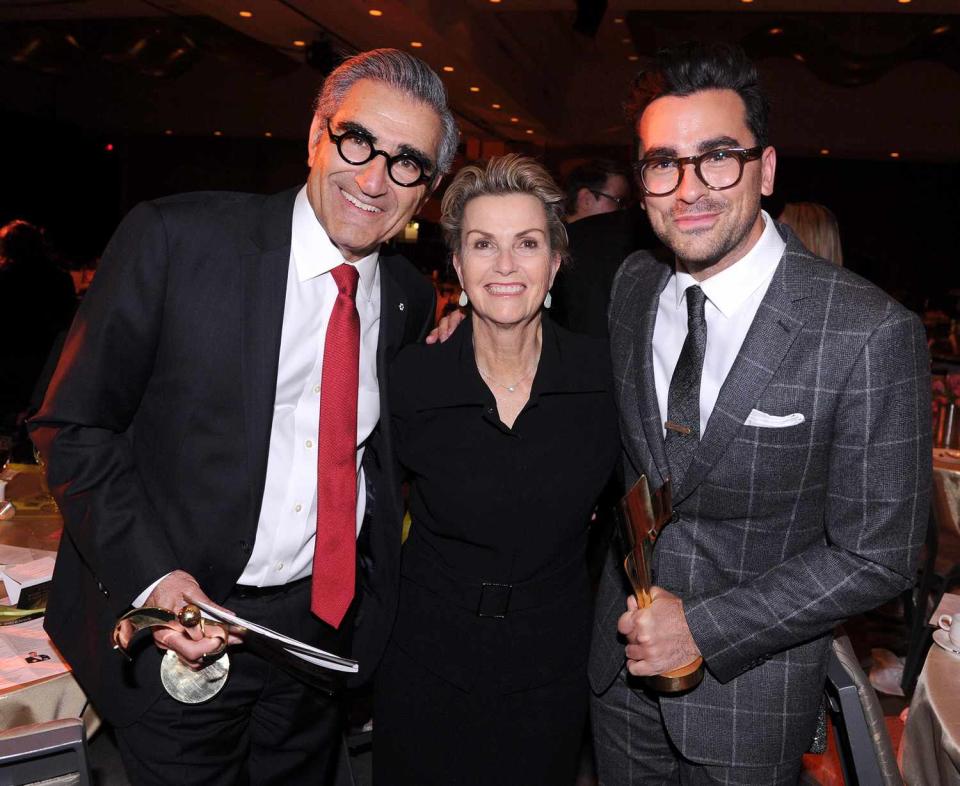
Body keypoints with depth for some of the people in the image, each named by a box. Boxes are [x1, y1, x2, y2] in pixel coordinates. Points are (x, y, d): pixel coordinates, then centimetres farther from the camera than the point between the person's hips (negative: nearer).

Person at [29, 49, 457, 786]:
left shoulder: (412, 298, 0)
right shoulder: (173, 238, -15)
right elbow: (74, 427, -11)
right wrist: (152, 576, -20)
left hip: (326, 623, 4)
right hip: (176, 626, -4)